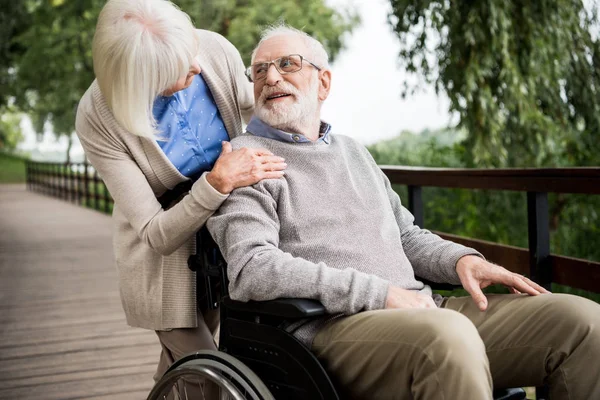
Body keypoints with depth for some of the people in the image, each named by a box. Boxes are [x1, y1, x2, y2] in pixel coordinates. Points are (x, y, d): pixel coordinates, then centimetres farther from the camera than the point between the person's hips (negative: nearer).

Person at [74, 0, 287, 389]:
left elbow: (252, 103, 5)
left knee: (184, 363, 20)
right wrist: (219, 182, -39)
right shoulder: (97, 119, -28)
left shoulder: (215, 49, -20)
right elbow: (156, 235, -28)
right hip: (163, 252, -4)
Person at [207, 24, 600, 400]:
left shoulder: (352, 150, 26)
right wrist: (377, 293, -17)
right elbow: (251, 270, -12)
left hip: (418, 310, 7)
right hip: (329, 327, -7)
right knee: (448, 335, -39)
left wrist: (461, 258, 6)